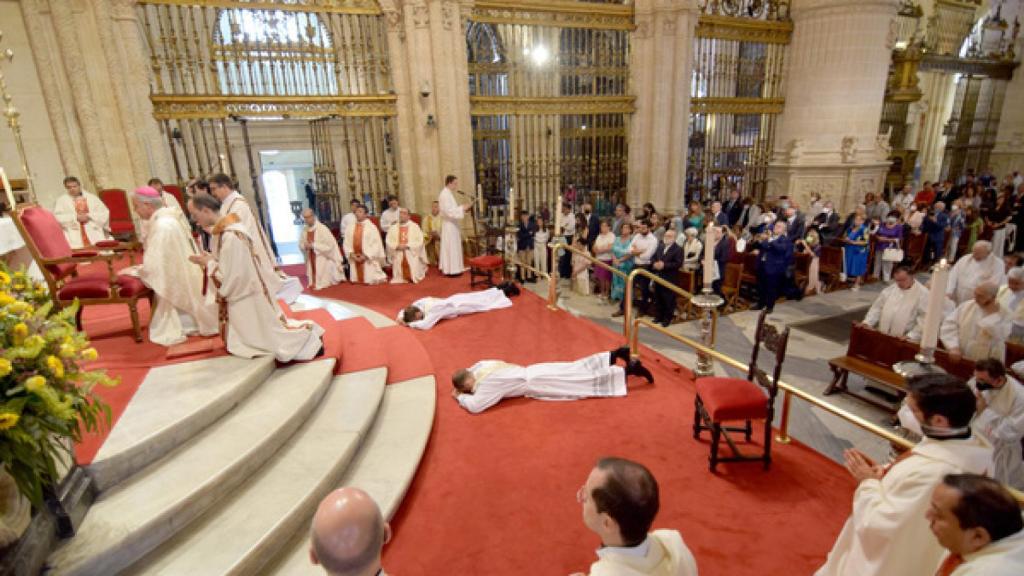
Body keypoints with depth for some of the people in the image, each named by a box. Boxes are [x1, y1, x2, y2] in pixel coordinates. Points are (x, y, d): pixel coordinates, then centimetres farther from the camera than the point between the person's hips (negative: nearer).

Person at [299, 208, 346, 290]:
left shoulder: (322, 229, -19)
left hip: (323, 258, -5)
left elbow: (329, 245, -21)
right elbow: (301, 244, 9)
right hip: (311, 258, 5)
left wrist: (313, 245, -23)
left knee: (323, 282, 2)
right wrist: (305, 246, -15)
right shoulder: (304, 230, -1)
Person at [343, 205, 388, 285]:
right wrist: (351, 254, -9)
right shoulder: (350, 227, 8)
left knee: (370, 280, -2)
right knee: (356, 280, 7)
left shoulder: (371, 227, -5)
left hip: (369, 259, -4)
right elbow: (347, 243, 7)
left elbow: (376, 244, -10)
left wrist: (366, 255, -17)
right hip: (354, 258, 4)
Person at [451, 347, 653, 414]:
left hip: (535, 382, -8)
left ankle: (629, 369, -4)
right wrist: (459, 388, 11)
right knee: (576, 369, 18)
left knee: (582, 382, -5)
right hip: (533, 372, 8)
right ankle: (615, 354, 25)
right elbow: (466, 372, 25)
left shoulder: (485, 385, -22)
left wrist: (460, 396, -15)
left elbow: (475, 406, -33)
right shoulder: (480, 367, 3)